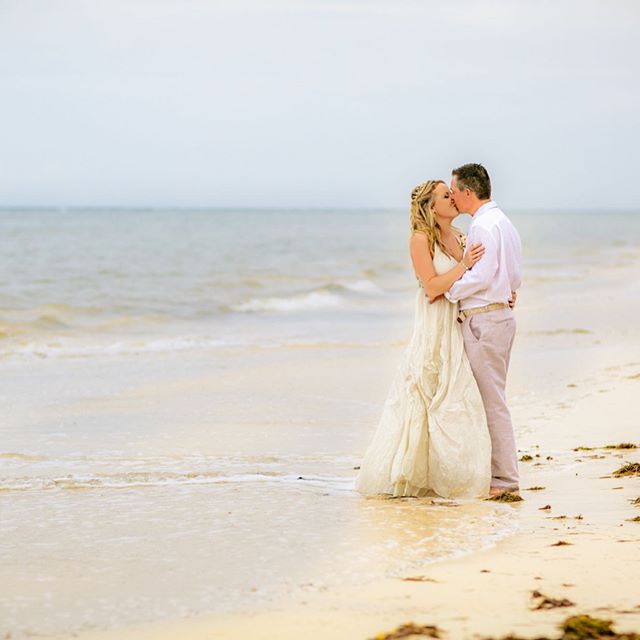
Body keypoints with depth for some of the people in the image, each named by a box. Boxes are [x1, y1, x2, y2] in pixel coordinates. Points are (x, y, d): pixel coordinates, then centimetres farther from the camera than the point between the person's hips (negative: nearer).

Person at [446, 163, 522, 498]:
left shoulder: (483, 226, -14)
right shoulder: (504, 223, 17)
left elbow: (481, 276, -21)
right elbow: (514, 278, 20)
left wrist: (448, 290, -10)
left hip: (483, 320, -10)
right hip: (502, 314, 10)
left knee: (491, 400, -7)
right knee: (493, 397, 14)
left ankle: (505, 479, -5)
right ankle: (501, 472, 18)